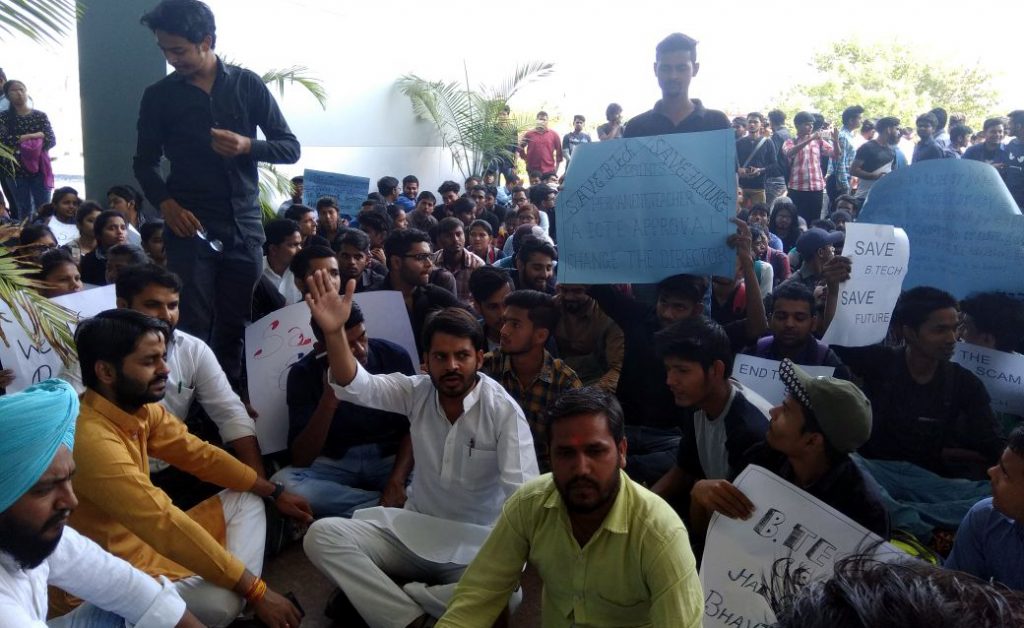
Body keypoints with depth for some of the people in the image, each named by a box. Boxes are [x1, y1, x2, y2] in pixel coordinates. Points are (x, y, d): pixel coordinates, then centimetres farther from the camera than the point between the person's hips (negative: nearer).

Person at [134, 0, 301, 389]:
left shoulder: (247, 85, 5)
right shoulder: (158, 96, 6)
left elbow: (290, 148, 5)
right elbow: (145, 163, 10)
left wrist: (247, 145, -14)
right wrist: (165, 203, -9)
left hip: (244, 225, 1)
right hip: (190, 226, 0)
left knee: (235, 327, 3)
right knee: (193, 328, -5)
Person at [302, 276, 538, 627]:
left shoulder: (504, 411, -15)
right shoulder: (416, 391, -2)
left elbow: (523, 493, -21)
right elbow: (356, 387, -15)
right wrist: (334, 332, -32)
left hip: (475, 542, -3)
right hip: (414, 527, 3)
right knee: (322, 535, -16)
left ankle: (378, 597, -14)